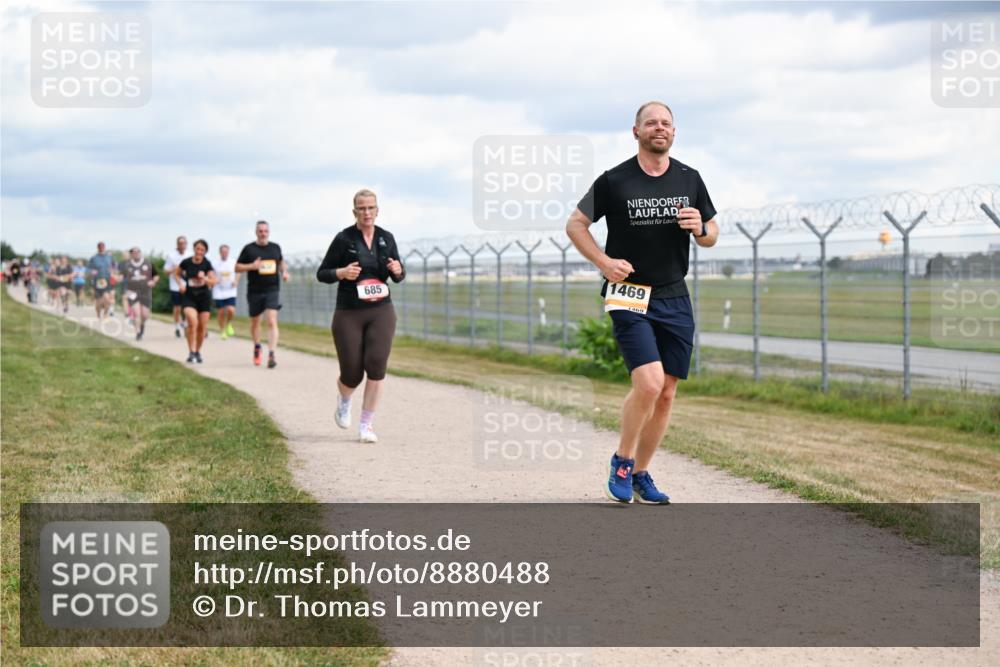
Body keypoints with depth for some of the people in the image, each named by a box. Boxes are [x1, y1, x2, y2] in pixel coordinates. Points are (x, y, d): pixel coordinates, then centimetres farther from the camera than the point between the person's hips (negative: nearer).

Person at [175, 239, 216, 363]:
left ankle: (198, 351, 24)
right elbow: (176, 273, 11)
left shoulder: (207, 264, -5)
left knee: (202, 326, 4)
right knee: (193, 322, -22)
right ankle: (191, 352, -16)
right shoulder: (186, 262, -7)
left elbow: (214, 281, -6)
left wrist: (205, 278, -25)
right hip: (189, 296, -2)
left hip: (204, 296, 2)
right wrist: (180, 284, -6)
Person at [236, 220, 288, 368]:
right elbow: (237, 268, 1)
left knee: (272, 321, -15)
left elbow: (281, 262, 25)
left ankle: (271, 355, -20)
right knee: (255, 322, 14)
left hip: (272, 290, 0)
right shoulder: (249, 249, -1)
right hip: (254, 292, 0)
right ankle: (257, 348, 40)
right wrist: (251, 266, -16)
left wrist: (284, 271, 4)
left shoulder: (275, 247, 7)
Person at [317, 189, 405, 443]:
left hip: (380, 311, 2)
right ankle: (344, 400, 36)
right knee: (352, 374, -1)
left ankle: (366, 426, -2)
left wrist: (398, 270, -9)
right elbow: (321, 273, -1)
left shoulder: (386, 238, 5)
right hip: (348, 314, -2)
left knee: (376, 366, -13)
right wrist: (342, 273, -21)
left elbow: (398, 276, 15)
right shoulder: (343, 239, -5)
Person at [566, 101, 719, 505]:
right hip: (630, 298, -5)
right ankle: (622, 462, 2)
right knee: (648, 383, -19)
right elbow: (575, 224, 4)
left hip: (675, 300, 5)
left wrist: (700, 229, -8)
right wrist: (604, 262, -9)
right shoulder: (614, 180, -4)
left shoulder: (690, 179, 7)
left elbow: (711, 236, 16)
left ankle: (640, 473, 20)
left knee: (666, 394, 5)